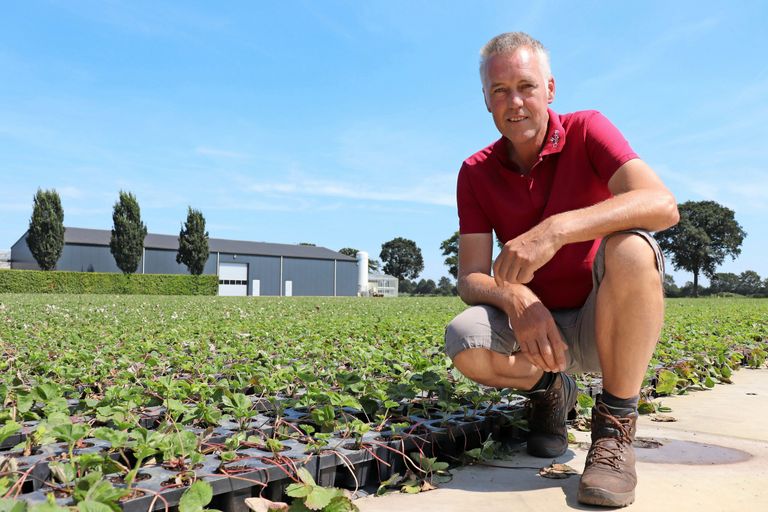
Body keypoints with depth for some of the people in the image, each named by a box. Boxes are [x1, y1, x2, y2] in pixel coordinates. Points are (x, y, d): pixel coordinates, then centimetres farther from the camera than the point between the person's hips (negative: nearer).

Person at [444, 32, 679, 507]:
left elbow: (662, 204, -27)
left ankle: (615, 429, -18)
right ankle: (550, 389, 7)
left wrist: (556, 230, -41)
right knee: (464, 342, -29)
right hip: (536, 325, 2)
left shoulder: (586, 131, -9)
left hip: (605, 321, -2)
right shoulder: (476, 172, -2)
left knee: (629, 248, -34)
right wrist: (514, 297, -32)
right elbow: (471, 278, -8)